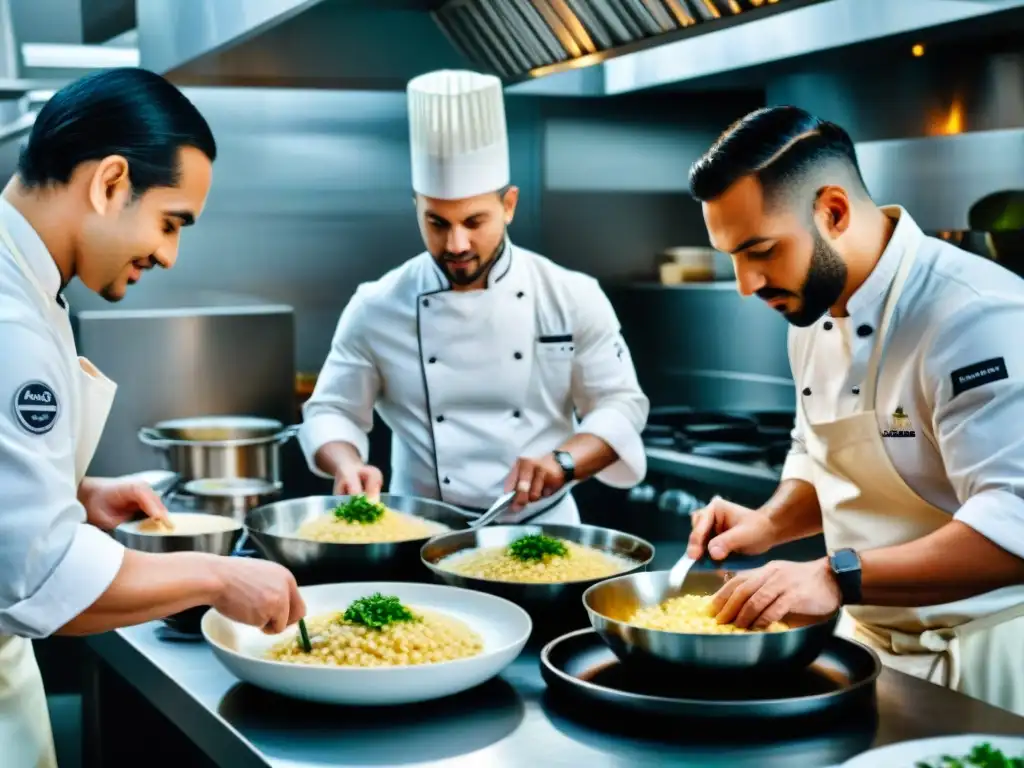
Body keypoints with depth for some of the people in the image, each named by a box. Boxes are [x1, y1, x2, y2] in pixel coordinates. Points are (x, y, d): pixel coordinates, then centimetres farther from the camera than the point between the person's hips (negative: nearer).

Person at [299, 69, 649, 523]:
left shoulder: (573, 298, 0)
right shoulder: (377, 307, 0)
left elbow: (621, 405, 3)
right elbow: (330, 411, 7)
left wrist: (562, 461, -14)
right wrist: (348, 466, -14)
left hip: (542, 531, 0)